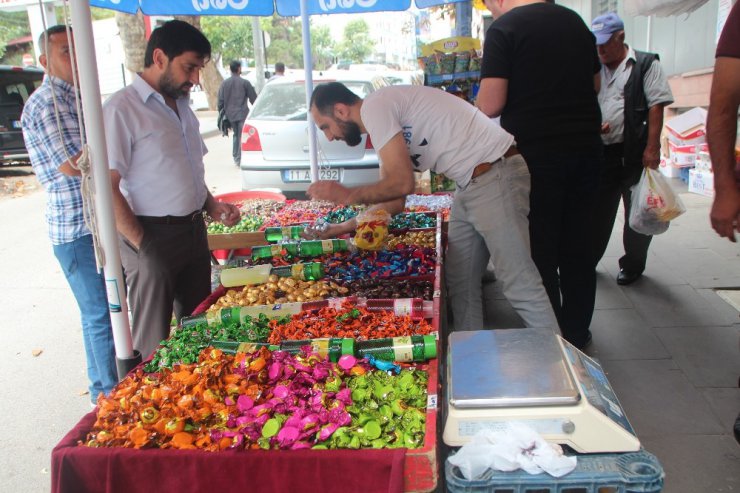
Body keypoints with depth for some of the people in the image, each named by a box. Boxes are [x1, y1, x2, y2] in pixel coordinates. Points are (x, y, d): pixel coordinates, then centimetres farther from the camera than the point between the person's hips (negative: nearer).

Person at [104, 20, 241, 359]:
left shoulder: (182, 106, 13)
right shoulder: (122, 108, -13)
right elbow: (106, 186, -18)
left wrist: (211, 206, 6)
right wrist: (142, 247, -19)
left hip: (194, 231, 8)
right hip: (153, 238, -8)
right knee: (154, 343, 3)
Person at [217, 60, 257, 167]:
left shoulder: (224, 83, 5)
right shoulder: (245, 82, -5)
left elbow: (220, 101, 5)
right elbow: (253, 98, -2)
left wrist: (222, 114, 14)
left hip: (230, 114, 4)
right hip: (242, 114, -4)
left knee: (235, 135, 18)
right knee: (242, 136, 0)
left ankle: (236, 158, 18)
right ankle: (240, 160, -4)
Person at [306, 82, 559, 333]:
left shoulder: (375, 106, -12)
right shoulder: (384, 120, 18)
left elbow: (402, 183, -18)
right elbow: (393, 201, 19)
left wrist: (347, 195, -5)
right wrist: (345, 227, 20)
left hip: (495, 177, -10)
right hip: (470, 185, 10)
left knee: (518, 284, -8)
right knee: (460, 282, 13)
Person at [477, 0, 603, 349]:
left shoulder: (503, 29, -9)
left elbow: (491, 104, -16)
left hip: (535, 154, -6)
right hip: (586, 148, 6)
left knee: (540, 251, 5)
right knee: (577, 247, 15)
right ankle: (577, 333, 28)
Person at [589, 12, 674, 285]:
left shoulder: (646, 65, -1)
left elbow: (657, 106, -8)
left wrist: (652, 147, -16)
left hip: (635, 153, -4)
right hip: (602, 152, 4)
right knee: (597, 211, 10)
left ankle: (632, 265, 19)